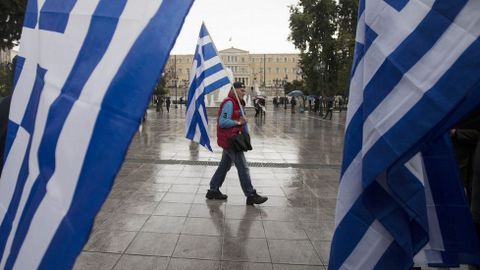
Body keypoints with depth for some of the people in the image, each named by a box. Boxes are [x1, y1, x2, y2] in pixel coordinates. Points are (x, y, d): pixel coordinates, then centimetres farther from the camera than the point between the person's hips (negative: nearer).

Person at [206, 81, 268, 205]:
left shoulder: (236, 103, 18)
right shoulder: (229, 103, -16)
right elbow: (223, 122, -24)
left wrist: (242, 121, 4)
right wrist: (238, 122, -16)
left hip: (229, 139, 11)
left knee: (224, 166, 17)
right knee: (243, 167, -7)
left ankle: (213, 191, 26)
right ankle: (251, 196, -2)